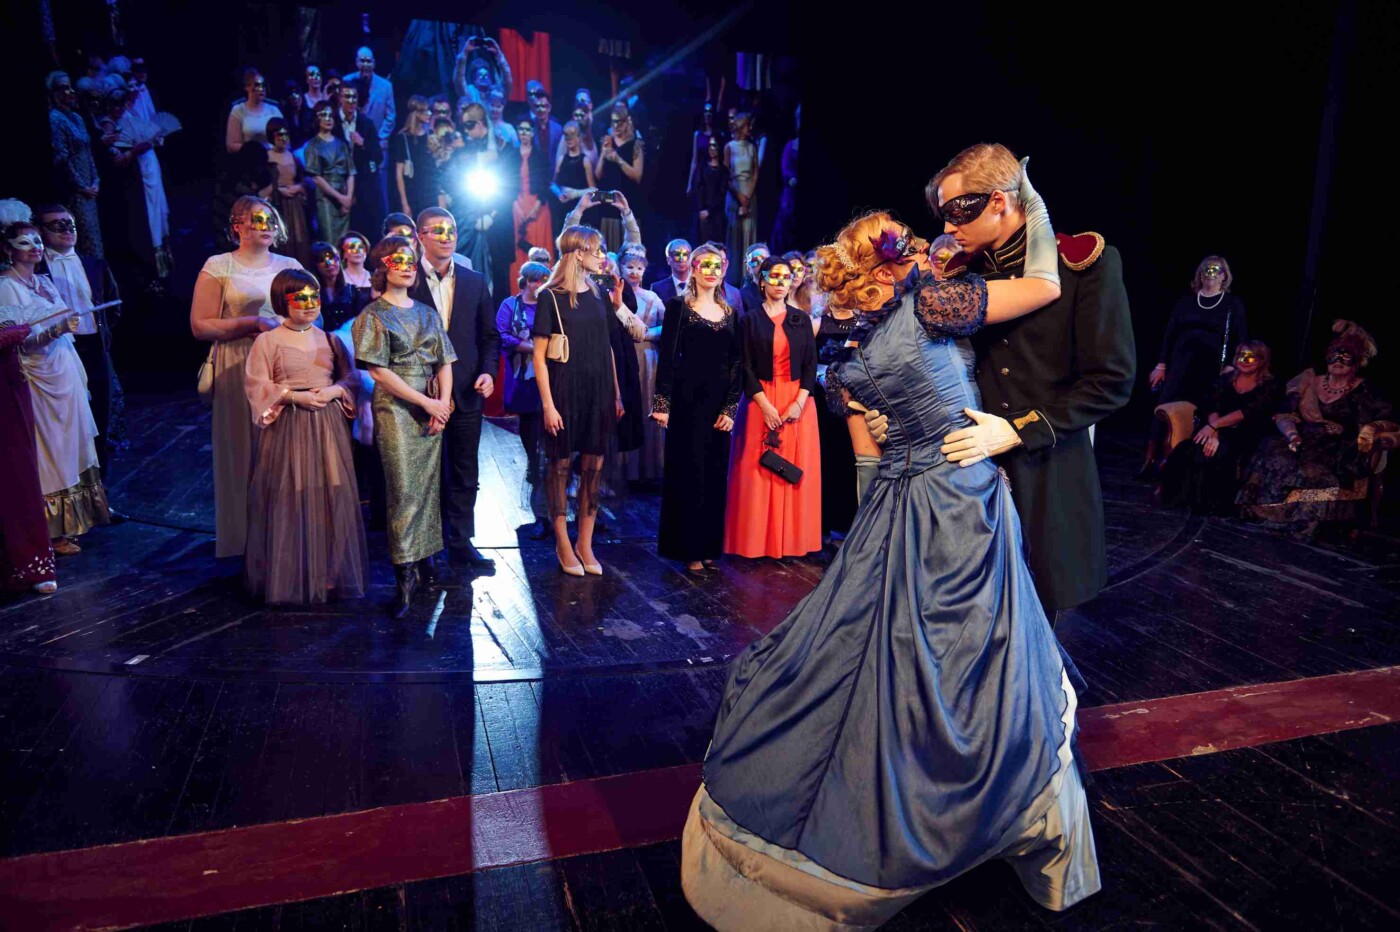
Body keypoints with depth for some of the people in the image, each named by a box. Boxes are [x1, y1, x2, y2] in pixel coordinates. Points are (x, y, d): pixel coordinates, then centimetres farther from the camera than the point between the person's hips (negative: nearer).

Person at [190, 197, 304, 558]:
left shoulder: (289, 266, 13)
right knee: (246, 454, 1)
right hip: (240, 371, -3)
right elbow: (200, 325, -4)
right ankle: (251, 548, 10)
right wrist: (254, 323, -11)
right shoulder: (218, 267, 3)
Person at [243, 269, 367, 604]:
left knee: (331, 497, 4)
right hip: (288, 427, -3)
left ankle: (330, 572, 15)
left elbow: (351, 378, 11)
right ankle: (291, 577, 10)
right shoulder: (268, 341, -1)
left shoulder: (330, 340, 11)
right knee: (291, 499, -1)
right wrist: (295, 396, -16)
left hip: (328, 426, 4)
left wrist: (334, 391, -9)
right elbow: (256, 385, -5)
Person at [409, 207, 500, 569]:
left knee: (465, 475, 9)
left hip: (466, 392, 3)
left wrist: (488, 371, -6)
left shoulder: (475, 281, 7)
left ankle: (461, 542, 21)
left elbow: (489, 335, 10)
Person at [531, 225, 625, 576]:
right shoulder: (551, 297, -5)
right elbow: (539, 355, -7)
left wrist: (616, 394, 10)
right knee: (560, 464, 4)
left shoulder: (599, 296, 10)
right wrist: (548, 404, -13)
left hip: (598, 395, 5)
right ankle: (563, 544, 15)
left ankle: (585, 544, 15)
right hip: (564, 393, -5)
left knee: (593, 467, 5)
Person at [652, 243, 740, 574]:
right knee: (689, 473, -1)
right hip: (688, 400, -4)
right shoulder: (679, 306, -1)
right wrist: (662, 404, -11)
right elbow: (667, 356, -6)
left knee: (716, 475, 8)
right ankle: (689, 550, 9)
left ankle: (709, 546, 19)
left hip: (720, 401, 4)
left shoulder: (731, 313, 11)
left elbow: (736, 363, 9)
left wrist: (731, 408, 0)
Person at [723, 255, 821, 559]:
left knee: (796, 470, 3)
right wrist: (765, 405, -13)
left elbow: (811, 365, 4)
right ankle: (757, 542, 6)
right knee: (759, 472, -2)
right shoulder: (749, 320, 2)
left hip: (797, 401, 2)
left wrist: (799, 402, -10)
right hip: (760, 401, -2)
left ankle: (793, 540, 11)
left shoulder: (802, 319, 9)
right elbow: (745, 367, -3)